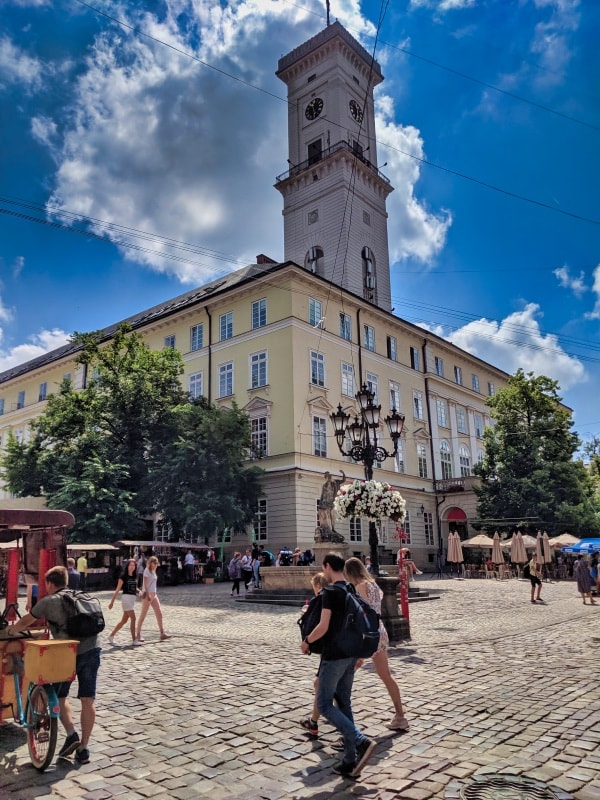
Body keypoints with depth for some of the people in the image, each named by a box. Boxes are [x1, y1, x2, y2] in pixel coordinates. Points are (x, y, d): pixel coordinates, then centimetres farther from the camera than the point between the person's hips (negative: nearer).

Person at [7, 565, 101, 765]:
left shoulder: (48, 601, 7)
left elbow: (25, 622, 19)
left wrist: (11, 631, 40)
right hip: (92, 649, 4)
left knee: (59, 696, 19)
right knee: (88, 700, 10)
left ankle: (71, 735, 8)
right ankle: (83, 748, 13)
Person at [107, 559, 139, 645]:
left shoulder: (134, 576, 12)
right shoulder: (123, 576, -6)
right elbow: (117, 589, -7)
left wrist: (139, 591, 1)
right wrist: (112, 601, -8)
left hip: (133, 598, 7)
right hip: (126, 597, -7)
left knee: (124, 620, 12)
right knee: (133, 618, -9)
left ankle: (111, 636, 24)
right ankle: (134, 640, -5)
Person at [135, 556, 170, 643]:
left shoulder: (153, 571, 14)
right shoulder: (147, 571, -10)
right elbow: (145, 584, -17)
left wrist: (154, 594, 16)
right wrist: (147, 595, -23)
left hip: (154, 595, 8)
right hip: (147, 594, -8)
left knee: (159, 614, 5)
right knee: (143, 615, 0)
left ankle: (162, 633, 8)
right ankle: (138, 635, 9)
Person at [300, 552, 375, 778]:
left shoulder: (331, 592, -17)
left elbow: (323, 627, -21)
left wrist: (307, 641, -5)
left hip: (333, 656, -8)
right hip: (351, 654, 8)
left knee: (324, 705, 2)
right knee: (344, 704, 13)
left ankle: (361, 742, -10)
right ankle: (350, 761, 14)